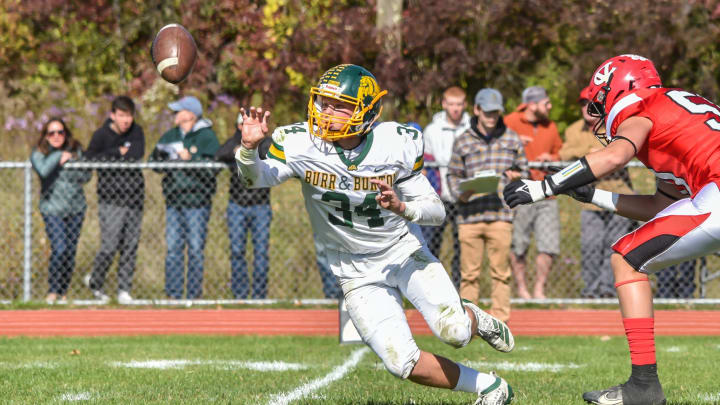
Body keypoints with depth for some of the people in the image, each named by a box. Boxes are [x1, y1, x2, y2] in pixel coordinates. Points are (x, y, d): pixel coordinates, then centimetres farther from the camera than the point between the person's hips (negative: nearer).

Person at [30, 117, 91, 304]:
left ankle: (63, 291, 16)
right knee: (60, 248, -16)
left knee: (71, 250, 3)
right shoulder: (39, 153, -2)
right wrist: (59, 156, -12)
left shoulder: (76, 150, 6)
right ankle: (53, 290, -1)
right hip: (52, 209, -3)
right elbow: (43, 170, -23)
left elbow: (86, 175, 3)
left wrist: (66, 164, -7)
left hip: (76, 206, 3)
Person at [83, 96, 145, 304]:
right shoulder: (101, 135, -3)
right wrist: (117, 153, -13)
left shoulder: (136, 132, 7)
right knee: (110, 245, -8)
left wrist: (109, 159, -11)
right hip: (111, 199, -4)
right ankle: (94, 281, 15)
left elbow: (137, 155, -7)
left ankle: (124, 290, 10)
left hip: (134, 198, 4)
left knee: (131, 246, 3)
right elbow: (89, 160, -11)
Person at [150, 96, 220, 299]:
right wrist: (159, 156, -9)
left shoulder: (207, 136, -3)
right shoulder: (169, 136, 14)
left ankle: (194, 294, 5)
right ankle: (173, 294, 9)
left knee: (196, 248, -2)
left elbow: (213, 167, -13)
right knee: (173, 248, 4)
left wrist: (190, 158, -23)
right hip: (173, 199, 5)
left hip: (197, 200, -5)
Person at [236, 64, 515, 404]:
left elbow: (436, 211, -10)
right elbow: (257, 177, -29)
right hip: (358, 272, 0)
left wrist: (402, 207, -30)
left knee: (452, 332, -22)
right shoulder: (300, 144, -16)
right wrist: (249, 147, -49)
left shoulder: (396, 144, -14)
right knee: (402, 363, -11)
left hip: (404, 251, 0)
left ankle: (473, 320, 17)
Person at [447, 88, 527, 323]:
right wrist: (460, 193, -8)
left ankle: (500, 320, 6)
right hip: (469, 216, 0)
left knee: (501, 271, 0)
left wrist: (516, 176, -4)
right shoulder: (463, 142, 8)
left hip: (500, 215, 0)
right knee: (470, 272, 1)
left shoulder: (512, 140, 11)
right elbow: (453, 174, 12)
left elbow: (523, 169, 19)